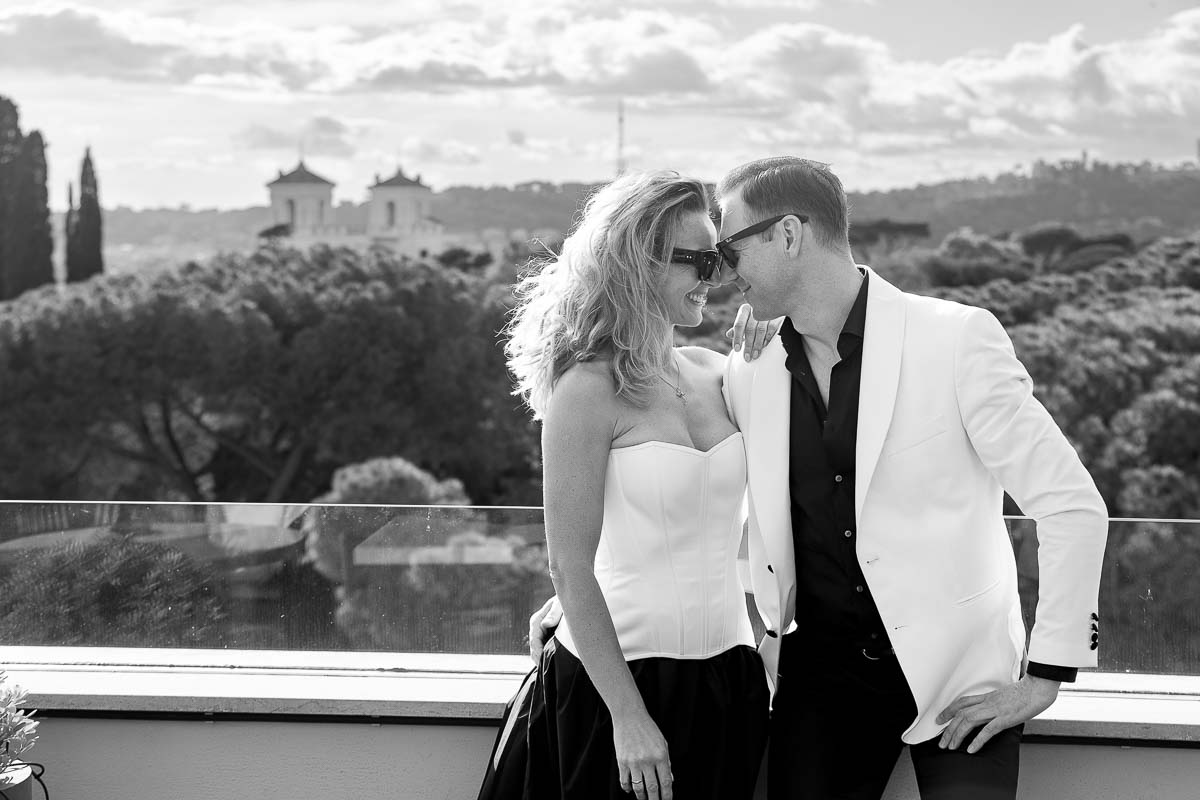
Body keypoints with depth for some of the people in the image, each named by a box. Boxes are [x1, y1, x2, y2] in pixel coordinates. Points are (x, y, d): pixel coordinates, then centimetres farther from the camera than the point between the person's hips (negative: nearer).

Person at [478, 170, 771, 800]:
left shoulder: (716, 376, 7)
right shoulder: (588, 388, -11)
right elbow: (569, 567, -14)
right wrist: (629, 717, -17)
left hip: (728, 677, 6)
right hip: (620, 674, -6)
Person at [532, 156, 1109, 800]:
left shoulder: (957, 338, -10)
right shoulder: (747, 378, 4)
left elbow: (1073, 505, -9)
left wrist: (1044, 676, -11)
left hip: (961, 675, -4)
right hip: (822, 671, 4)